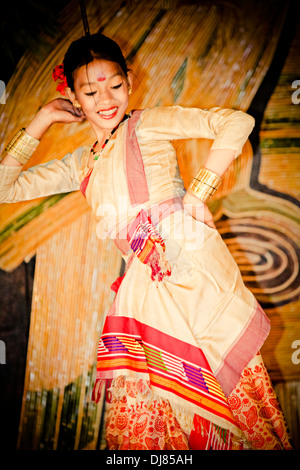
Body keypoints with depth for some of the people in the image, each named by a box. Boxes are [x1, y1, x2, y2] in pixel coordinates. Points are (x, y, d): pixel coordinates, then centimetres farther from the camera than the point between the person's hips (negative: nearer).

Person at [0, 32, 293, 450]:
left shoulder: (148, 124, 5)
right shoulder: (80, 165, 19)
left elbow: (238, 122, -5)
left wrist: (198, 191, -11)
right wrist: (42, 121, 16)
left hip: (194, 265, -4)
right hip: (145, 285, 5)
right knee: (139, 415, 0)